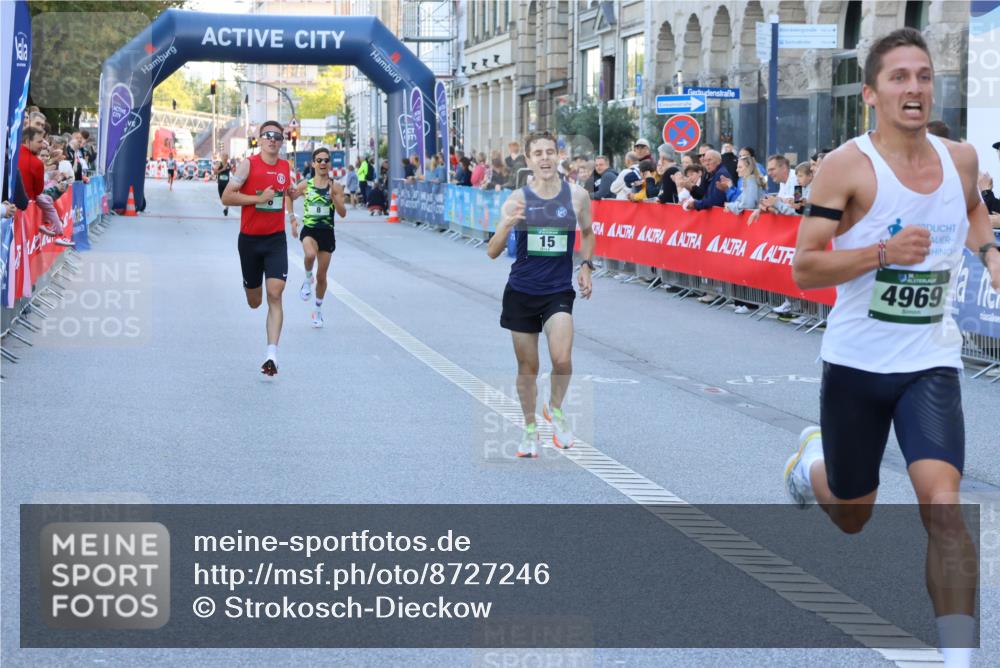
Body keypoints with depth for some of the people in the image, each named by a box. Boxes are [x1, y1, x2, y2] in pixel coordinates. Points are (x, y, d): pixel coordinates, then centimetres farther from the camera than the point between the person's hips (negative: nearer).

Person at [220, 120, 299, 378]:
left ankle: (272, 355, -17)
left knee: (275, 295, -14)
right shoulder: (248, 165, -8)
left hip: (276, 240, 2)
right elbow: (226, 197, -11)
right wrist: (259, 199, -19)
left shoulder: (285, 167, 6)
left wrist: (291, 214, 6)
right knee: (254, 302, 10)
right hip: (249, 240, -2)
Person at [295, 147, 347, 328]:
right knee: (310, 254, -36)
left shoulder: (335, 187, -3)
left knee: (321, 276, 9)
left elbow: (343, 213, -7)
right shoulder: (305, 185, -2)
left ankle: (318, 310, 30)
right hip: (309, 230, -1)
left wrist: (333, 196, -21)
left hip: (327, 232, 1)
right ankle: (307, 279, -3)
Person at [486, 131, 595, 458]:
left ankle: (555, 408, 10)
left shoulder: (577, 195, -3)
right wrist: (506, 225, -25)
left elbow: (587, 232, 18)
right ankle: (530, 428, 29)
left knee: (562, 358, -20)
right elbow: (492, 252, -7)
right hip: (521, 290, 1)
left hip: (559, 290, -1)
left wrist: (586, 265, 5)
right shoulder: (518, 199, -5)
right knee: (527, 367, 9)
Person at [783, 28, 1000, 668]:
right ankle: (812, 461, 52)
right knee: (851, 516, 15)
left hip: (931, 362, 2)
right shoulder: (848, 166, -14)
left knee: (943, 505, -19)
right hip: (857, 362, -2)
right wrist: (883, 252, -27)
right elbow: (804, 267, -15)